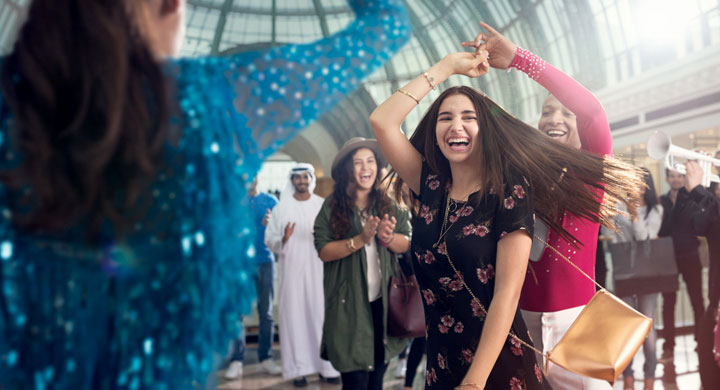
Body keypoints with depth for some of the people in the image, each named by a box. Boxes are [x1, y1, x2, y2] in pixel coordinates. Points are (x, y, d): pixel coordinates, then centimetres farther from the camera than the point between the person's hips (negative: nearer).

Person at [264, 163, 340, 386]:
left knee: (322, 314, -1)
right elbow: (269, 239, 2)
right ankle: (299, 369, 7)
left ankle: (327, 365, 9)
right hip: (292, 270, 0)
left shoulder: (324, 206, 7)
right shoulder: (281, 209, 5)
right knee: (294, 316, 0)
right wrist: (283, 239, -18)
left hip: (319, 269, 0)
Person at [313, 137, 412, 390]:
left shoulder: (388, 205, 6)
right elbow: (323, 251, -12)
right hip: (349, 304, -4)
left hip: (383, 301, 4)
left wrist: (388, 237, -20)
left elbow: (407, 244, 0)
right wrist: (361, 240, -23)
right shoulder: (332, 207, -4)